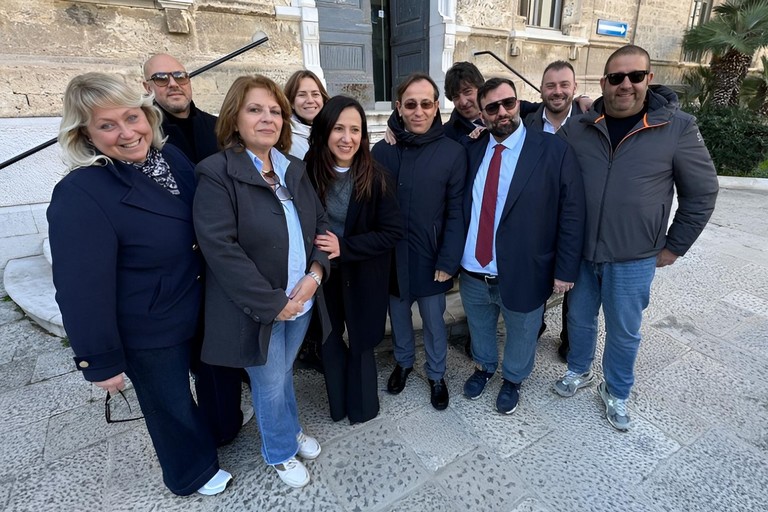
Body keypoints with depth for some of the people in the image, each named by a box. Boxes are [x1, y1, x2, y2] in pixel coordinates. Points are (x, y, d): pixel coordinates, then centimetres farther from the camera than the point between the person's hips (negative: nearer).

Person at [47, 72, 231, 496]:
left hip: (198, 310, 7)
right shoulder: (79, 196, -26)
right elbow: (82, 290, -23)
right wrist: (101, 361, -16)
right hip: (149, 333, -6)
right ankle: (193, 473, 48)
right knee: (170, 402, 19)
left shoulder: (170, 156, -6)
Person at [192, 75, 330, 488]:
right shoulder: (216, 174, -14)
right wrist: (273, 302, -19)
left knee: (283, 373, 25)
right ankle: (280, 452, 41)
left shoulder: (294, 169, 6)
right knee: (270, 384, 14)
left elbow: (320, 225, 7)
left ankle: (291, 431, 50)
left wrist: (315, 274, -9)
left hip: (301, 299, 5)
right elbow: (220, 249, -21)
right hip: (256, 310, -5)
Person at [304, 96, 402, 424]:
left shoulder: (375, 178, -16)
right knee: (329, 341, 16)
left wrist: (345, 247, -21)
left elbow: (393, 232, -14)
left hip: (363, 276, -2)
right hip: (322, 273, 2)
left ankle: (362, 406, 39)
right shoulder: (308, 173, -11)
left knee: (360, 341, 13)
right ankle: (338, 404, 41)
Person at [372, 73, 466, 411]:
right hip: (391, 255, 2)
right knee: (398, 313, 20)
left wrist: (448, 260, -11)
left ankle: (436, 375, 39)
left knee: (433, 320, 14)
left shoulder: (452, 152, -8)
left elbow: (456, 212, -8)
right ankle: (403, 362, 46)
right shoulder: (383, 149, -3)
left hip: (430, 257, -2)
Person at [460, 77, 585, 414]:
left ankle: (512, 380, 49)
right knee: (479, 329, 25)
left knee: (520, 336, 21)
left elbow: (572, 215, -9)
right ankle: (484, 367, 54)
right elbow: (458, 205, 4)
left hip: (523, 276, -3)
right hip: (472, 273, 3)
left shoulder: (555, 152, -10)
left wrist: (565, 270, -10)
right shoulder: (472, 150, 0)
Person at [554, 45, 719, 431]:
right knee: (579, 318, 18)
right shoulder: (577, 129, -2)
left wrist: (673, 247, 0)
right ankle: (578, 371, 44)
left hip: (633, 259, -2)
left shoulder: (678, 127, -7)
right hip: (579, 252, 2)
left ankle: (616, 392, 37)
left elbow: (701, 192, 0)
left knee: (624, 332, 13)